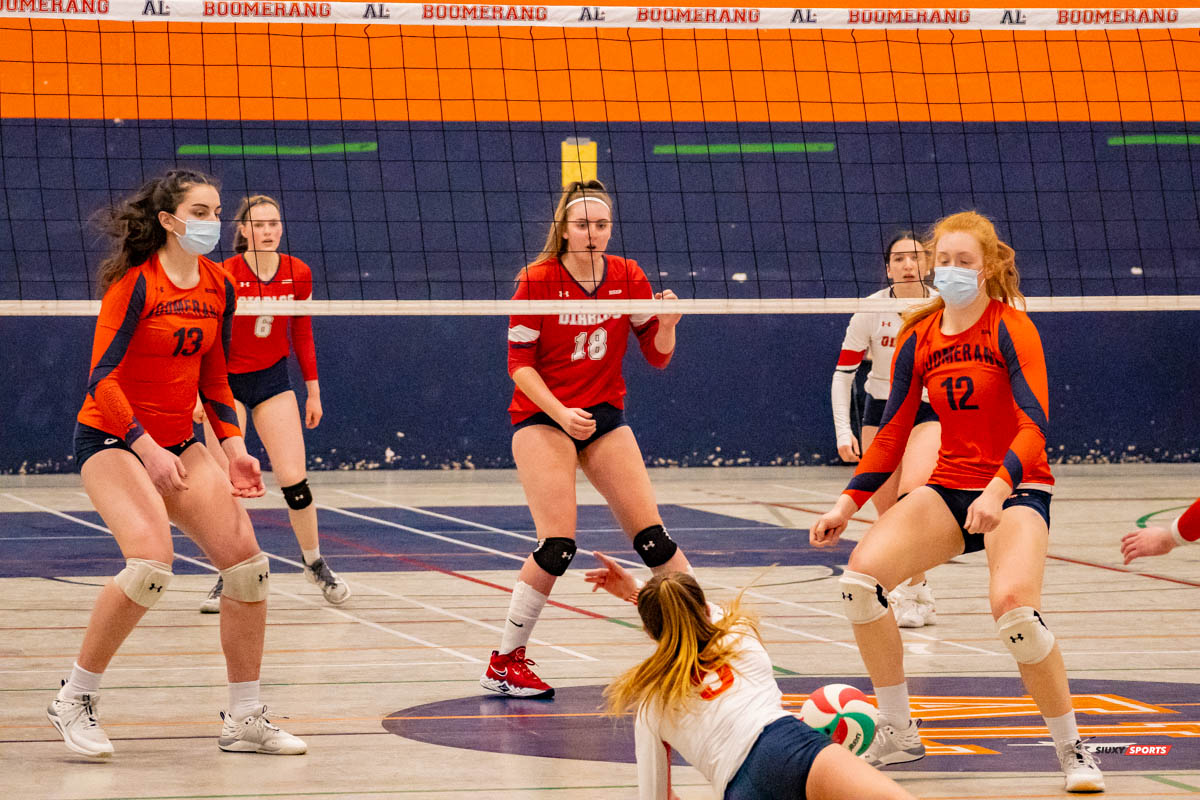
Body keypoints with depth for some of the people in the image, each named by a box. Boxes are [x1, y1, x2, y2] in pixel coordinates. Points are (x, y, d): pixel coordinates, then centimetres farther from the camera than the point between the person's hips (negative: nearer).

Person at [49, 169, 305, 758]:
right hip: (110, 439, -7)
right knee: (152, 561, -28)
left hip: (179, 443, 7)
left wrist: (235, 449, 2)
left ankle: (245, 719, 6)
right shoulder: (134, 283, -15)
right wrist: (147, 450, -29)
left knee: (246, 561, -6)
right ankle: (75, 700, -11)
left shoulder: (218, 288, 5)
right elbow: (102, 378, -19)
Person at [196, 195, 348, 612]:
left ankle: (314, 562, 17)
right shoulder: (225, 275, -16)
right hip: (226, 380, -2)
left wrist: (313, 390, 8)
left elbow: (302, 334, 6)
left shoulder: (298, 273, -5)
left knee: (294, 477, -5)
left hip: (273, 379, 2)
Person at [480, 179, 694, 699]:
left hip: (604, 417, 4)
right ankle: (505, 662, -5)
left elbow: (656, 356, 4)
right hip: (542, 417, -4)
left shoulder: (628, 278, 0)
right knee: (558, 546, -16)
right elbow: (519, 364, -8)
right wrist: (562, 412, -21)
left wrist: (666, 325, -18)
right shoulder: (537, 281, -10)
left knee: (651, 536, -3)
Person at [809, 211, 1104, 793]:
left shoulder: (1011, 328, -11)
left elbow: (1034, 424, -21)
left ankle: (1072, 749, -12)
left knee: (1014, 608, -32)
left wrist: (998, 489, -37)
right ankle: (897, 734, -2)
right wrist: (849, 502, 2)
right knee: (861, 576, -18)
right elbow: (892, 432, 12)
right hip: (949, 489, 5)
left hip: (1016, 490, -5)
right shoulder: (918, 339, 5)